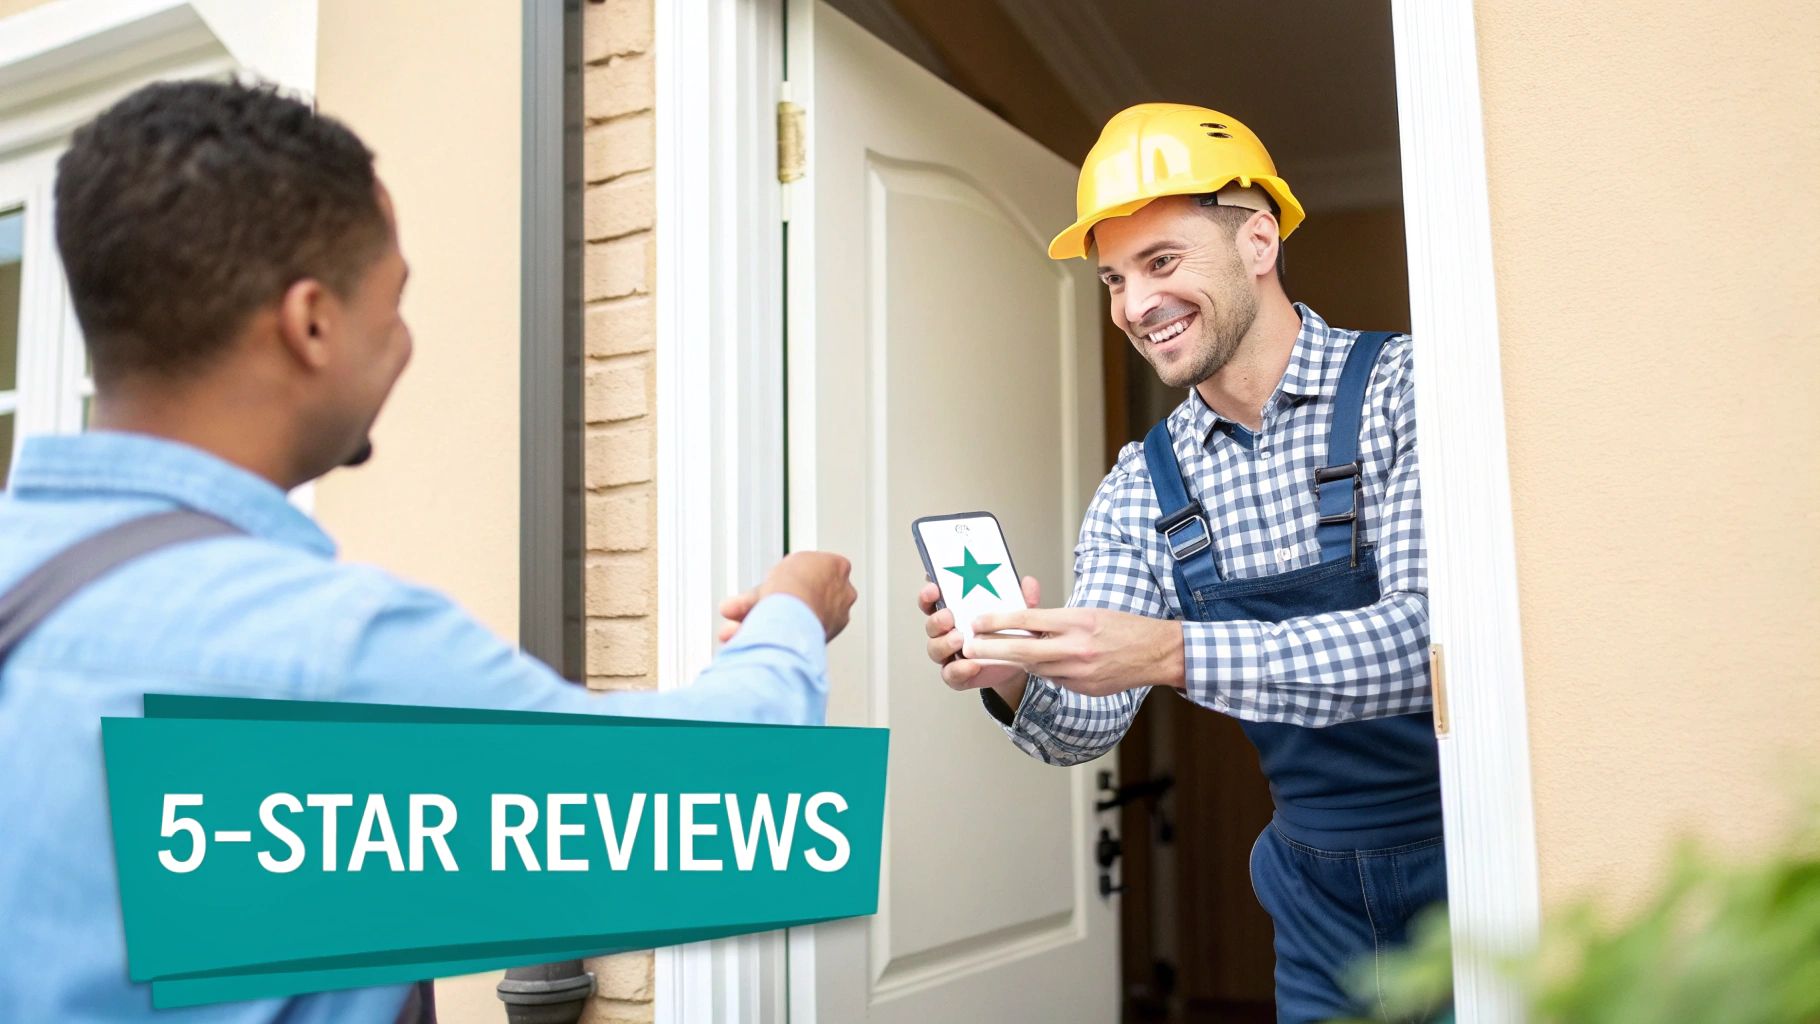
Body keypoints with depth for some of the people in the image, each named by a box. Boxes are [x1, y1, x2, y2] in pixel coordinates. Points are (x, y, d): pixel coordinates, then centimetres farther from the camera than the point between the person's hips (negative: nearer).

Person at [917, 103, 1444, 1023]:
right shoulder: (1139, 492, -1)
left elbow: (1430, 632, -25)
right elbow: (1085, 723, -4)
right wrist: (1013, 680, -27)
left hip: (1472, 845, -3)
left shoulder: (1401, 390, -13)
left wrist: (1170, 653, -36)